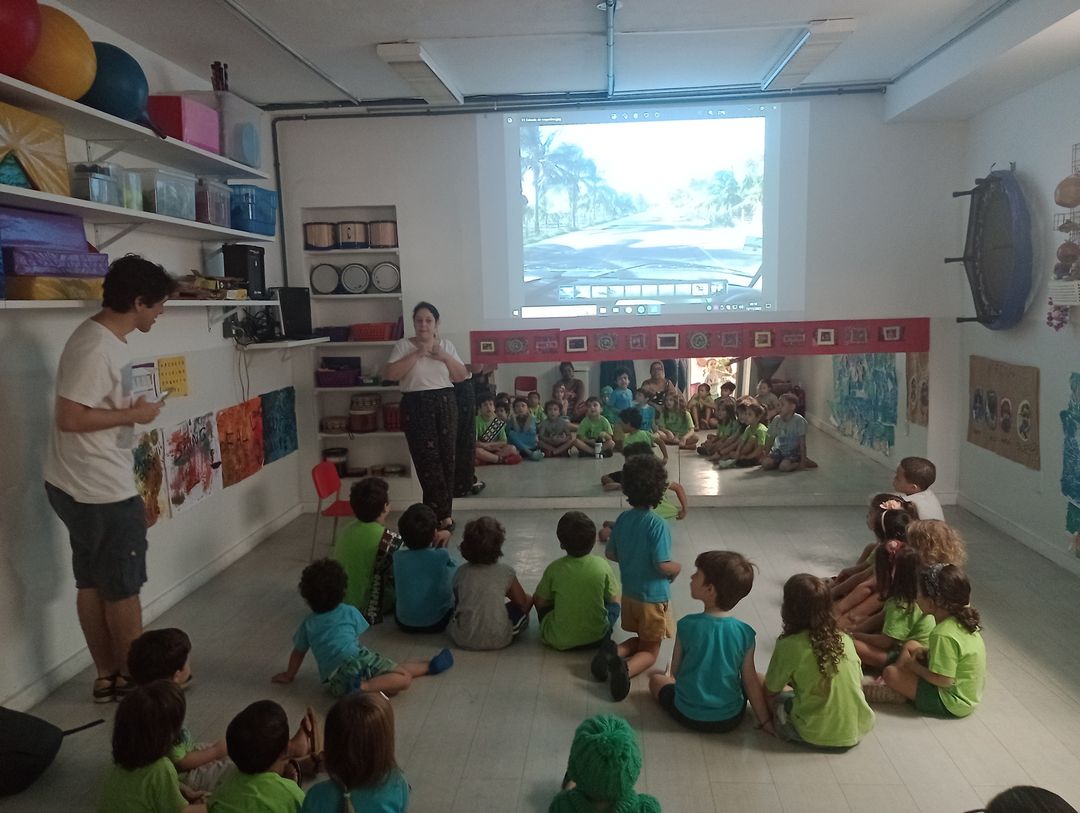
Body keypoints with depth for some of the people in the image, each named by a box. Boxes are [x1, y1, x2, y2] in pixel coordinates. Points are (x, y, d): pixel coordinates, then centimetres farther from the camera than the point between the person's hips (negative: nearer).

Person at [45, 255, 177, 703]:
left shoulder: (108, 338, 8)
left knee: (93, 582, 16)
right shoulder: (95, 347, -23)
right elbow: (69, 418, -26)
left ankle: (107, 676, 29)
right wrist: (134, 414, -18)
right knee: (123, 586, 5)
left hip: (83, 485, 10)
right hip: (101, 490, -10)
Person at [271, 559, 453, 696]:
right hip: (356, 659, -3)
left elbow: (298, 652, 23)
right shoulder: (350, 612, 16)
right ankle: (364, 687, -28)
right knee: (404, 678, -10)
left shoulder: (307, 624, 19)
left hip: (335, 682, 3)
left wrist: (289, 675, 40)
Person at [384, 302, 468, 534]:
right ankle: (443, 513, -1)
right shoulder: (403, 346, 1)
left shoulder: (446, 345, 10)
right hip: (416, 407, -3)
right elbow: (389, 374, -12)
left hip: (445, 404, 3)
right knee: (428, 460, -8)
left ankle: (438, 513, 13)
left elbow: (462, 376, 9)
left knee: (447, 458, 2)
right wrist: (416, 354, -14)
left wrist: (445, 357, -7)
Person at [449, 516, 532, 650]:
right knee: (528, 600, 16)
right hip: (498, 640, -3)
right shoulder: (505, 572, -8)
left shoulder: (461, 572, -2)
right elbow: (522, 602, 4)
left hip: (463, 640, 3)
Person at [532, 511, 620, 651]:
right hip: (596, 637, 1)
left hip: (559, 641, -1)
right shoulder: (602, 565, -12)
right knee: (614, 605, 28)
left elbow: (539, 602, -1)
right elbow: (613, 599, 2)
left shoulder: (554, 568, -14)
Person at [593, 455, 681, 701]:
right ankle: (625, 668, -21)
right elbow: (662, 566, -24)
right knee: (650, 650, 10)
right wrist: (677, 567, -3)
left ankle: (613, 651, -4)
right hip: (653, 597, -6)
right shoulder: (658, 525, -24)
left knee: (640, 639, 26)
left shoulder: (623, 519, -5)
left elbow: (610, 554, 4)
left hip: (629, 593, 6)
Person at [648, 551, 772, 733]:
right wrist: (765, 720, 2)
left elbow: (674, 671, -8)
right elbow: (750, 681, -10)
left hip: (688, 716, 0)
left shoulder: (687, 625, -20)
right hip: (731, 718, 0)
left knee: (656, 679, 26)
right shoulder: (745, 633, -17)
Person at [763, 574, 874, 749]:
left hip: (818, 736, -5)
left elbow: (770, 692, -5)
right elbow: (858, 684, 9)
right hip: (859, 729, 5)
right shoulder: (845, 639, -3)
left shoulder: (788, 646, -15)